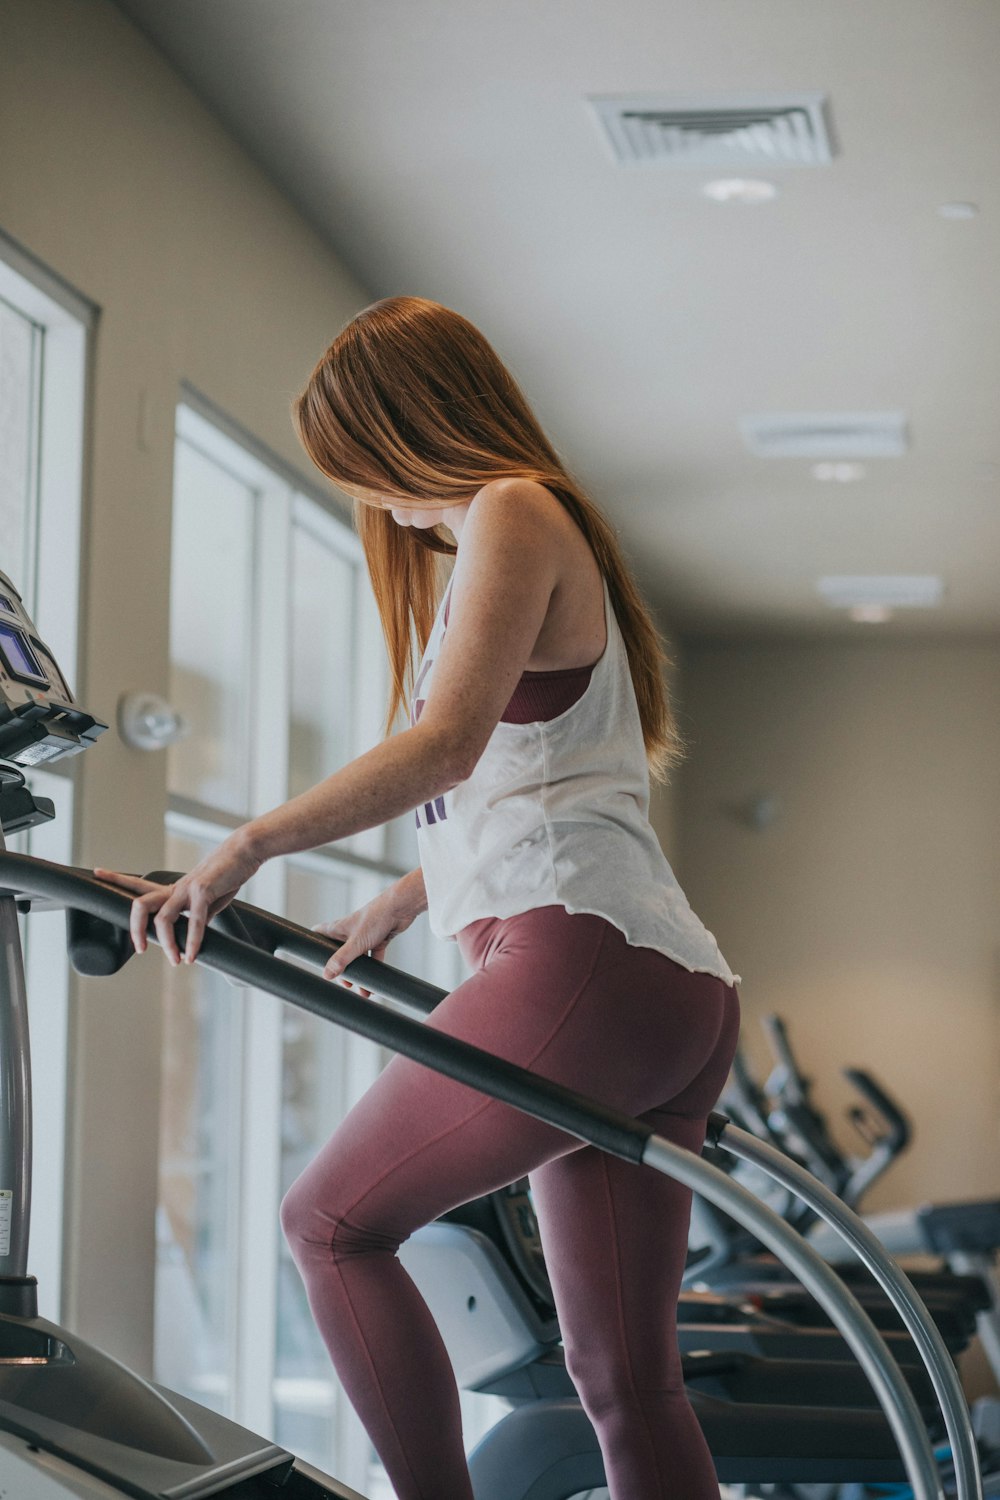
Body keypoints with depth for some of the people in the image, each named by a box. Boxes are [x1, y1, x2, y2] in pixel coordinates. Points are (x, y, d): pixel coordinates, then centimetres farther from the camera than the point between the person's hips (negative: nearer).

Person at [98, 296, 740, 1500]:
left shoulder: (511, 511, -1)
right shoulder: (552, 528, 28)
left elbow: (452, 742, -16)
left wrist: (248, 845, -18)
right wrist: (407, 898, 37)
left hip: (582, 955, -10)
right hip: (682, 995, 10)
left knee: (332, 1219, -4)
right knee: (624, 1378, 6)